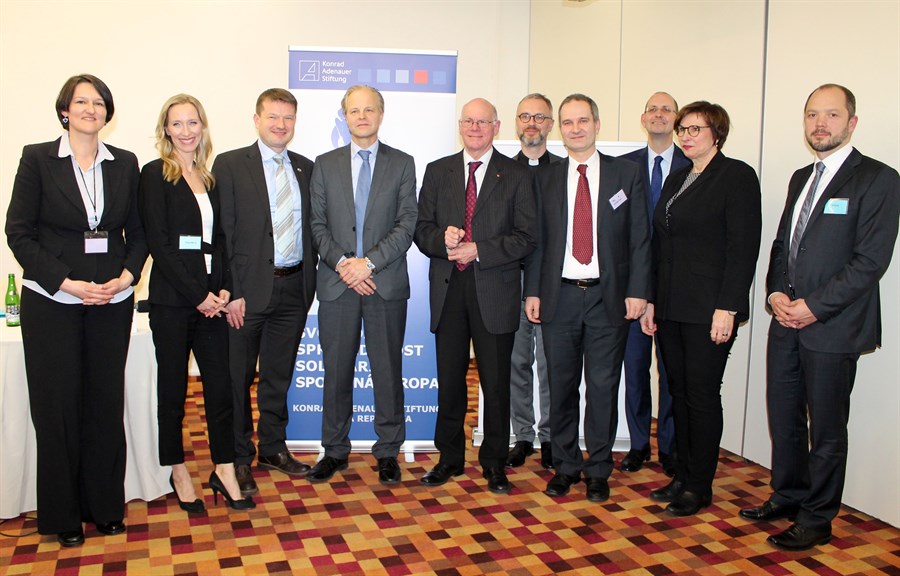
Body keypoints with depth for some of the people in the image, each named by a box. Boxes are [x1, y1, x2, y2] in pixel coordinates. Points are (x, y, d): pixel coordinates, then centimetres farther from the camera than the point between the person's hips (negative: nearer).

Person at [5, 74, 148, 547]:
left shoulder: (125, 164, 7)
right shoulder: (38, 159, -1)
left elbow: (138, 233, 10)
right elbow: (18, 232, -4)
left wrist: (127, 277, -7)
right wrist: (66, 282, -12)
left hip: (112, 301, 2)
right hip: (52, 302, -2)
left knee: (106, 402, 6)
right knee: (58, 405, 4)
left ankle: (105, 505, 20)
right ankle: (62, 514, 17)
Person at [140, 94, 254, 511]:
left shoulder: (210, 179, 14)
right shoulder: (156, 175, -3)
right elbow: (158, 243, -10)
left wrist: (225, 289, -1)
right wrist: (197, 295, -13)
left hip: (211, 297, 5)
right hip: (171, 299, -5)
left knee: (220, 383, 4)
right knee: (172, 387, 6)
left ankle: (224, 470, 14)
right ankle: (178, 473, 20)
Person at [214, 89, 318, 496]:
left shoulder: (305, 168, 11)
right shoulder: (230, 165, -3)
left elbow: (311, 228, 12)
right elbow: (222, 233, -8)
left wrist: (310, 281, 3)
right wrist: (231, 292, -14)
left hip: (294, 288, 4)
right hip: (249, 288, -4)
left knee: (279, 375, 15)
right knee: (238, 377, 6)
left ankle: (273, 448, 30)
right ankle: (238, 458, 21)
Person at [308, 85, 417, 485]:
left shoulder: (402, 164, 6)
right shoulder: (325, 165, 10)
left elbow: (406, 224, -2)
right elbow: (318, 224, 5)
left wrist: (368, 262, -13)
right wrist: (342, 263, -10)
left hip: (387, 283, -1)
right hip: (336, 283, 1)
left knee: (388, 371, 4)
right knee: (336, 372, 8)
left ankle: (388, 451, 17)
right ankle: (335, 450, 21)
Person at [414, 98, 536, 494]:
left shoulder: (516, 175, 4)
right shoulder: (438, 171, 12)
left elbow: (526, 237, -3)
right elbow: (421, 228, 9)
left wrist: (478, 250, -13)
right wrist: (443, 238, -13)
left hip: (495, 291, -2)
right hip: (448, 288, 2)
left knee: (496, 383, 3)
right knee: (449, 381, 8)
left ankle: (494, 462, 17)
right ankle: (450, 457, 23)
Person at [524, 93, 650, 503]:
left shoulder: (626, 174, 4)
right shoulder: (545, 179, 9)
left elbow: (639, 238, 2)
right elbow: (537, 239, 8)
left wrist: (637, 291, -6)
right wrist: (532, 291, 1)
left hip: (609, 297, -1)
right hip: (559, 296, 2)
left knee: (603, 385, 5)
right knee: (561, 385, 8)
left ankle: (598, 470, 19)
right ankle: (566, 466, 23)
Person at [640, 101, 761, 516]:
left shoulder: (737, 175, -6)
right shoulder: (676, 180, 16)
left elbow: (744, 246, -12)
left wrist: (727, 308, -18)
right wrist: (651, 299, 11)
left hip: (708, 307, -7)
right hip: (671, 307, 7)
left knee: (702, 394, 0)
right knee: (679, 391, 11)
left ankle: (699, 487, 13)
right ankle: (683, 477, 23)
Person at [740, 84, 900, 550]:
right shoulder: (800, 178, 15)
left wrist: (813, 306, -16)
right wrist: (776, 293, 0)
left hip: (833, 328, -6)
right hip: (786, 321, 7)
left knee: (826, 428, 5)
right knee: (783, 418, 14)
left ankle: (817, 519, 19)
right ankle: (787, 496, 32)